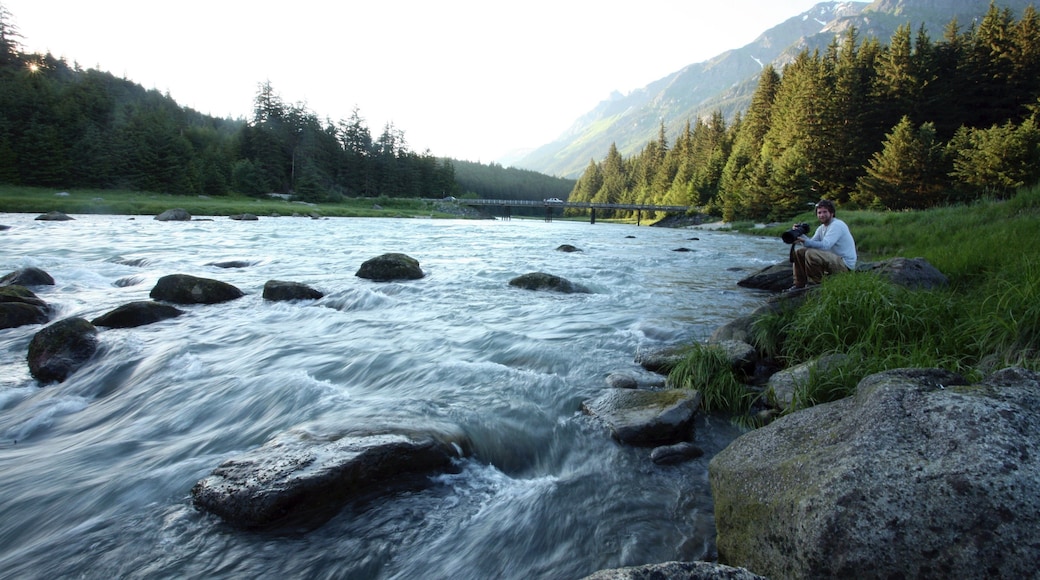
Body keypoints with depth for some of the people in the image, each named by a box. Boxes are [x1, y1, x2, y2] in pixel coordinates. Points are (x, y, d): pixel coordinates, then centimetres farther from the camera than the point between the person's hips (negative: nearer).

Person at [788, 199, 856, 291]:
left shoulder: (837, 225, -16)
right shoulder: (821, 228, 12)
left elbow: (825, 246, -29)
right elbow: (811, 243, 0)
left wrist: (804, 241, -38)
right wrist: (800, 234, -17)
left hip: (845, 264, -9)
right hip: (833, 260, 9)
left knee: (811, 254, -31)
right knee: (798, 252, 3)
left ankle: (815, 284, -14)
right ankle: (799, 284, 4)